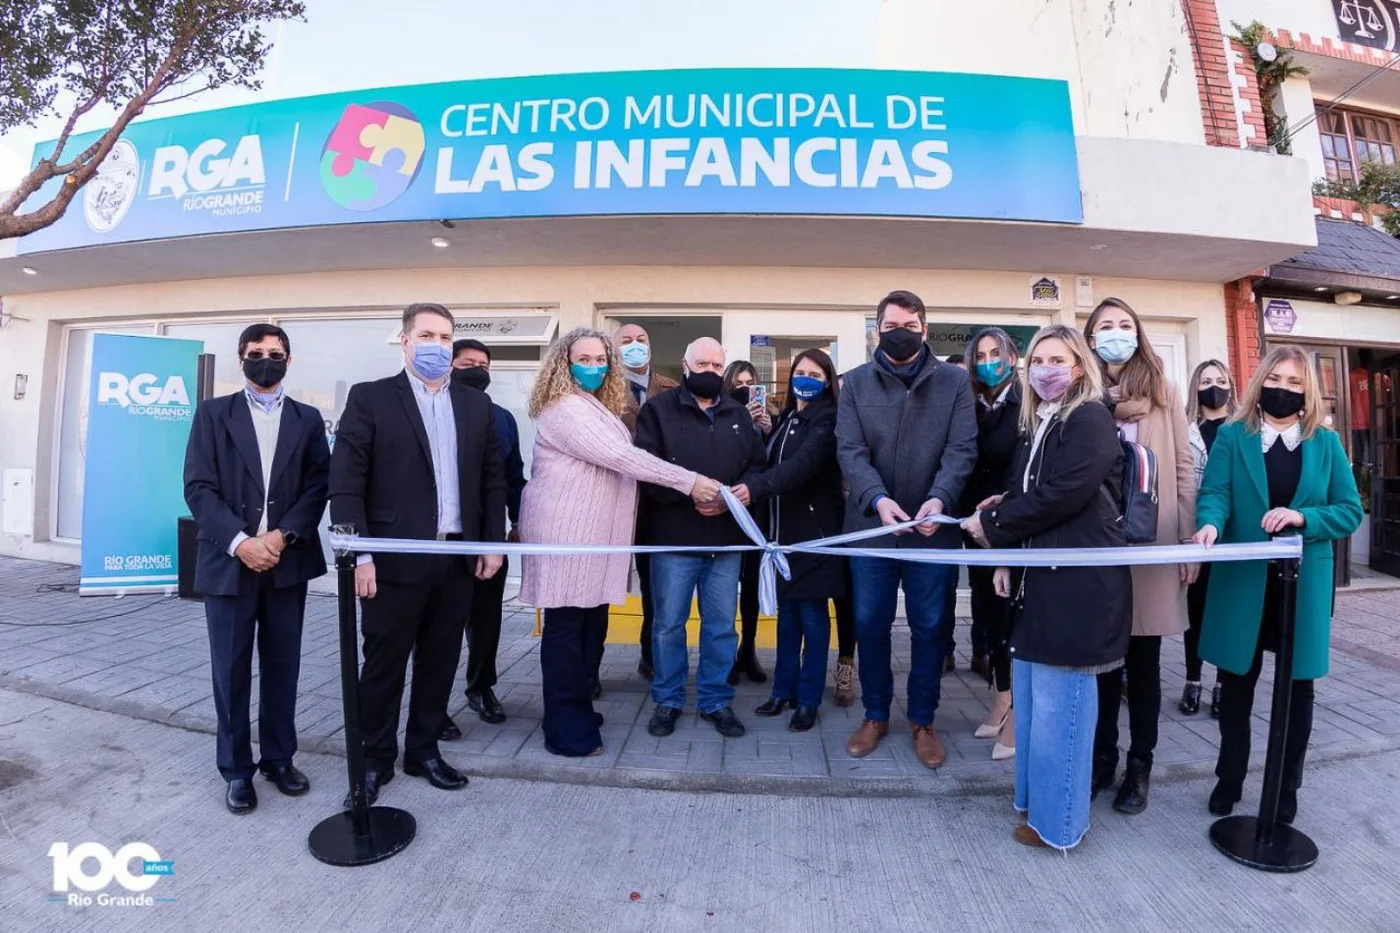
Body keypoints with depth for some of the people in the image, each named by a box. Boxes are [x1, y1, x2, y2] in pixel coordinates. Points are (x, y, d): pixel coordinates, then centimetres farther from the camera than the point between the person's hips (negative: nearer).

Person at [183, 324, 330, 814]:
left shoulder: (308, 419, 9)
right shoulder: (213, 413, 5)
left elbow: (319, 486, 1)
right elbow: (198, 486, -3)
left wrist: (282, 536, -13)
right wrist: (240, 542, -15)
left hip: (288, 561, 1)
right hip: (228, 562, -1)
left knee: (282, 667, 9)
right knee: (231, 670, 7)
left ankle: (278, 758, 24)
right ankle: (237, 769, 21)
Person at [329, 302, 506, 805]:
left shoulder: (476, 404, 9)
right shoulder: (369, 398, -2)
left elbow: (492, 479, 10)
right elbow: (346, 483, -7)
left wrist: (493, 542, 5)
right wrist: (359, 554, -14)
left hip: (459, 558, 4)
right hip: (395, 558, -3)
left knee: (439, 663, 15)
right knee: (383, 664, 10)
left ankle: (424, 751, 33)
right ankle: (376, 759, 29)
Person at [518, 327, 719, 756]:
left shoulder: (600, 408, 19)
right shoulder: (565, 410, -14)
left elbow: (619, 455, 12)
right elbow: (620, 456, -22)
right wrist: (689, 481, -21)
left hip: (593, 534, 9)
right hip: (566, 534, -9)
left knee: (592, 626, 13)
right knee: (566, 628, -1)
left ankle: (578, 711, 28)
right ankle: (567, 731, 10)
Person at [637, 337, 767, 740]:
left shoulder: (739, 414, 12)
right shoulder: (658, 409, 0)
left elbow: (757, 465, 9)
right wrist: (689, 494, -21)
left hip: (726, 539, 3)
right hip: (673, 538, -3)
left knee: (722, 626, 11)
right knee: (668, 624, 8)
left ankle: (716, 700, 26)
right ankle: (668, 700, 25)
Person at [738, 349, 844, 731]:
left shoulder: (828, 420, -10)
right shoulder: (785, 419, 14)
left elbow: (804, 464, -27)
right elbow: (773, 463, 12)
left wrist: (754, 488, -40)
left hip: (814, 531, -7)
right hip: (782, 529, 7)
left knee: (812, 615, 2)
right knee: (786, 611, 13)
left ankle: (808, 699, 14)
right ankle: (784, 689, 25)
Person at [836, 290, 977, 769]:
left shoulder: (955, 380, 3)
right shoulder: (856, 382, 3)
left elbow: (961, 449, -5)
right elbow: (850, 451, -6)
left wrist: (939, 499, -23)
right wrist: (878, 499, -23)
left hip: (933, 527, 0)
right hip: (871, 524, 1)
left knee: (930, 627, 10)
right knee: (870, 624, 10)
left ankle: (923, 721, 29)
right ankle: (875, 714, 30)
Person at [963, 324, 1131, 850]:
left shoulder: (1090, 419, -9)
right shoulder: (1036, 425, 17)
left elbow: (1060, 496, -19)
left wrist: (990, 526, -9)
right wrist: (1006, 558, 4)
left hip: (1076, 583, -8)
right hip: (1038, 577, 9)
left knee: (1059, 700, 0)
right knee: (1032, 694, 15)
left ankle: (1058, 820, 15)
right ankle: (1035, 797, 30)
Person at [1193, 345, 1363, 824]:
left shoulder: (1326, 442, 4)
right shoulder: (1232, 436, 0)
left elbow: (1351, 510, 1)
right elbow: (1215, 492, -12)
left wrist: (1303, 518, -18)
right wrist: (1210, 525, -33)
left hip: (1304, 583, 1)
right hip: (1242, 581, -1)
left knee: (1297, 685, 12)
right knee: (1236, 680, 10)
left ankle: (1286, 788, 30)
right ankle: (1229, 778, 27)